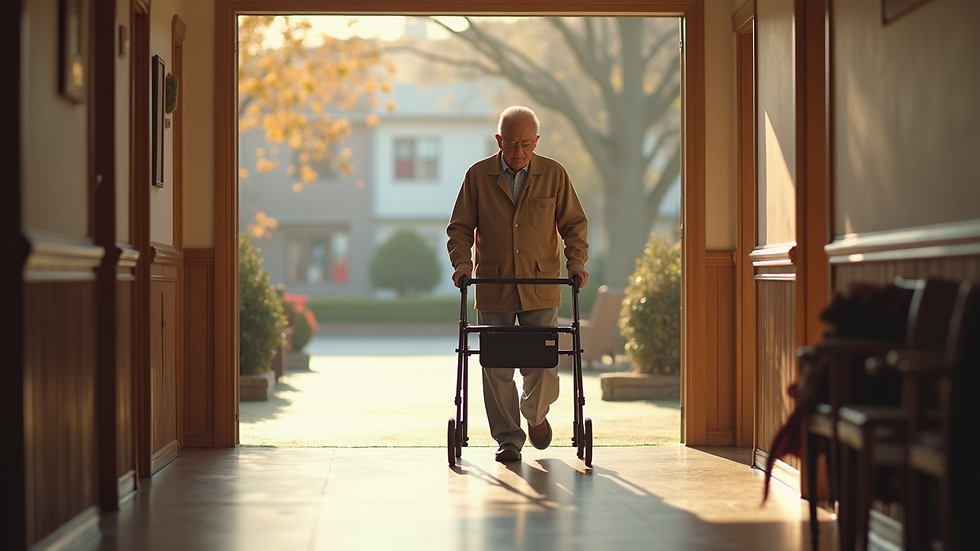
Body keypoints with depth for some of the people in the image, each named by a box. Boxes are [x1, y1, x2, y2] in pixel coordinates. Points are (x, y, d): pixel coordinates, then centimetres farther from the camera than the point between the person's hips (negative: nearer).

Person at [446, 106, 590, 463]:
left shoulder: (554, 175, 4)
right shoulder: (478, 176, 3)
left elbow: (574, 223, 9)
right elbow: (460, 227, 7)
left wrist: (576, 260, -6)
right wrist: (462, 261, -10)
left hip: (541, 289, 0)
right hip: (493, 288, 0)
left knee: (542, 364, -3)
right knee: (497, 369, 0)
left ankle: (535, 415, 28)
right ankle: (508, 438, 13)